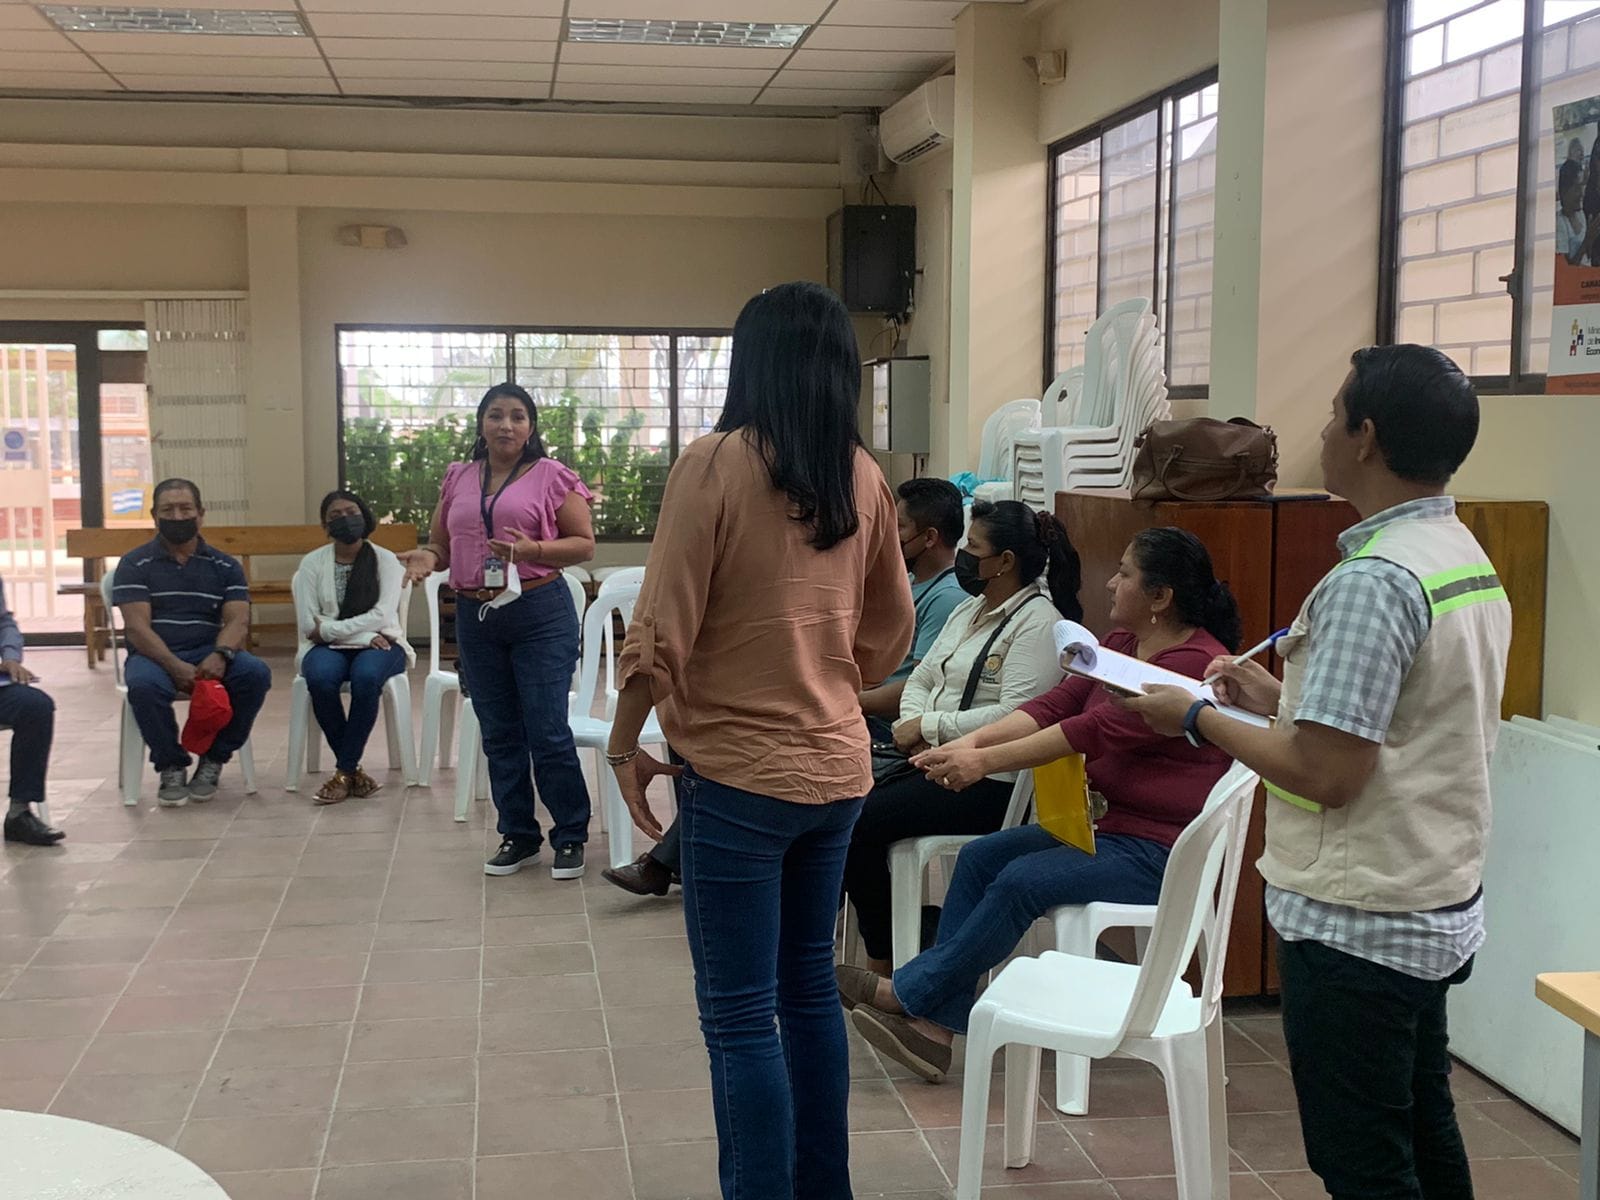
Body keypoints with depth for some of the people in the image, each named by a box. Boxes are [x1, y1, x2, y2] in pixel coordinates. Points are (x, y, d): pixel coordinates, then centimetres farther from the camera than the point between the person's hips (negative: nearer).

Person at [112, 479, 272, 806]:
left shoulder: (225, 566, 11)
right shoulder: (134, 565, 4)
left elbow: (238, 621, -2)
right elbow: (137, 626, -8)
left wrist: (220, 655, -25)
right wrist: (176, 667, -25)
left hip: (209, 654, 2)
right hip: (154, 655, -2)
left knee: (256, 673, -28)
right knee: (143, 685, -37)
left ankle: (214, 760, -10)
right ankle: (171, 767, -13)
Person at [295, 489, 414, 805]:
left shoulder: (385, 560, 4)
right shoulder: (313, 563, 6)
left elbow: (381, 616, -9)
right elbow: (308, 625, -3)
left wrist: (329, 629, -14)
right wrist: (364, 635, -12)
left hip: (379, 644, -1)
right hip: (330, 648, 1)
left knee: (366, 676, -36)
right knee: (319, 678, -34)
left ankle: (344, 771, -23)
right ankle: (353, 770, -21)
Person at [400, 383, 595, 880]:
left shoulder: (551, 476, -2)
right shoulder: (458, 479, 11)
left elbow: (584, 543, -3)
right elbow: (441, 543, 17)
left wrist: (532, 550, -19)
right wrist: (427, 557, -7)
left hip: (540, 614, -5)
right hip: (475, 617, 5)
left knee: (547, 732, -5)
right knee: (499, 735, 11)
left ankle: (571, 837, 9)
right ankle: (518, 836, 23)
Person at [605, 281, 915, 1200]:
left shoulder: (716, 463, -13)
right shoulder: (865, 477, 3)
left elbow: (663, 628, -13)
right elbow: (894, 629, 12)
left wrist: (625, 745, -1)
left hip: (739, 771, -6)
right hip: (838, 765, 6)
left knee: (740, 1014, 3)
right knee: (809, 987, 19)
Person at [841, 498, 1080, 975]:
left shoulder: (1039, 622, -12)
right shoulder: (969, 611, 18)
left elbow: (1014, 716, -22)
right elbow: (921, 679, 19)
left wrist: (929, 726, -15)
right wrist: (912, 724, -3)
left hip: (989, 783, -9)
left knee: (857, 824, -19)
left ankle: (882, 962, -4)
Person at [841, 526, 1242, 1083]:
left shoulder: (1195, 663, -20)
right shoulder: (1121, 642, 10)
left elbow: (1095, 731, -25)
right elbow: (1055, 704, 1)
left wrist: (985, 761, -25)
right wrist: (973, 740, -16)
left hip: (1157, 852, -9)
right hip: (1101, 822, 9)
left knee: (1022, 880, -24)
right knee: (979, 856, -6)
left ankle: (907, 993, -10)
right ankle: (936, 1027, -10)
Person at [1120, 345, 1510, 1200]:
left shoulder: (1371, 580, -23)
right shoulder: (1469, 561, 7)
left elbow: (1327, 775, -24)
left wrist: (1199, 719, -11)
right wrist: (1283, 699, 13)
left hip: (1355, 923, -9)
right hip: (1437, 908, 9)